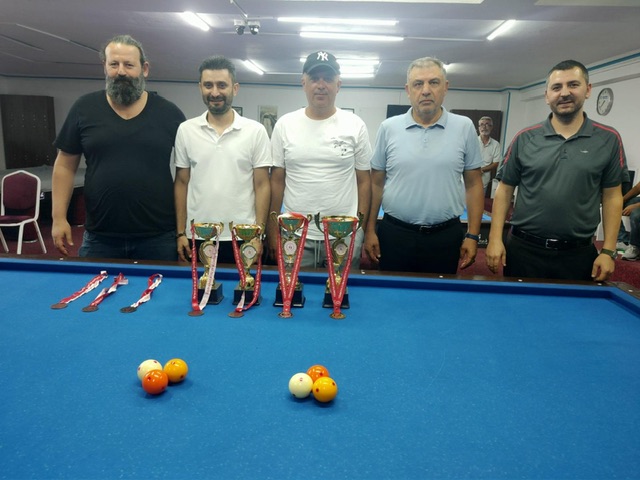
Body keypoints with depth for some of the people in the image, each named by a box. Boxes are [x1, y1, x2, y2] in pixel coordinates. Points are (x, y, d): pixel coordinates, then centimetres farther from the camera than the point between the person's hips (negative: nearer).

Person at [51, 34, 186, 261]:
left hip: (158, 238, -1)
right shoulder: (84, 108, 4)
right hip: (99, 238, 2)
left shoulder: (169, 113, 0)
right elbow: (65, 165, 8)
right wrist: (59, 218, 2)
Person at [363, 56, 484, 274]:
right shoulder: (389, 128, 0)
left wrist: (472, 235, -1)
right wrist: (370, 230, 1)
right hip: (394, 234, 0)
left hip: (446, 237, 0)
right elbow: (376, 183, 4)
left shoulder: (464, 127, 0)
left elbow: (473, 184, 3)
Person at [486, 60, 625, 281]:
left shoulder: (608, 140, 1)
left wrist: (608, 251, -2)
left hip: (579, 254, 1)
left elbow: (612, 196, 4)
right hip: (524, 249, 0)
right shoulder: (525, 138, 0)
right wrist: (495, 239, -6)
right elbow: (504, 189, 2)